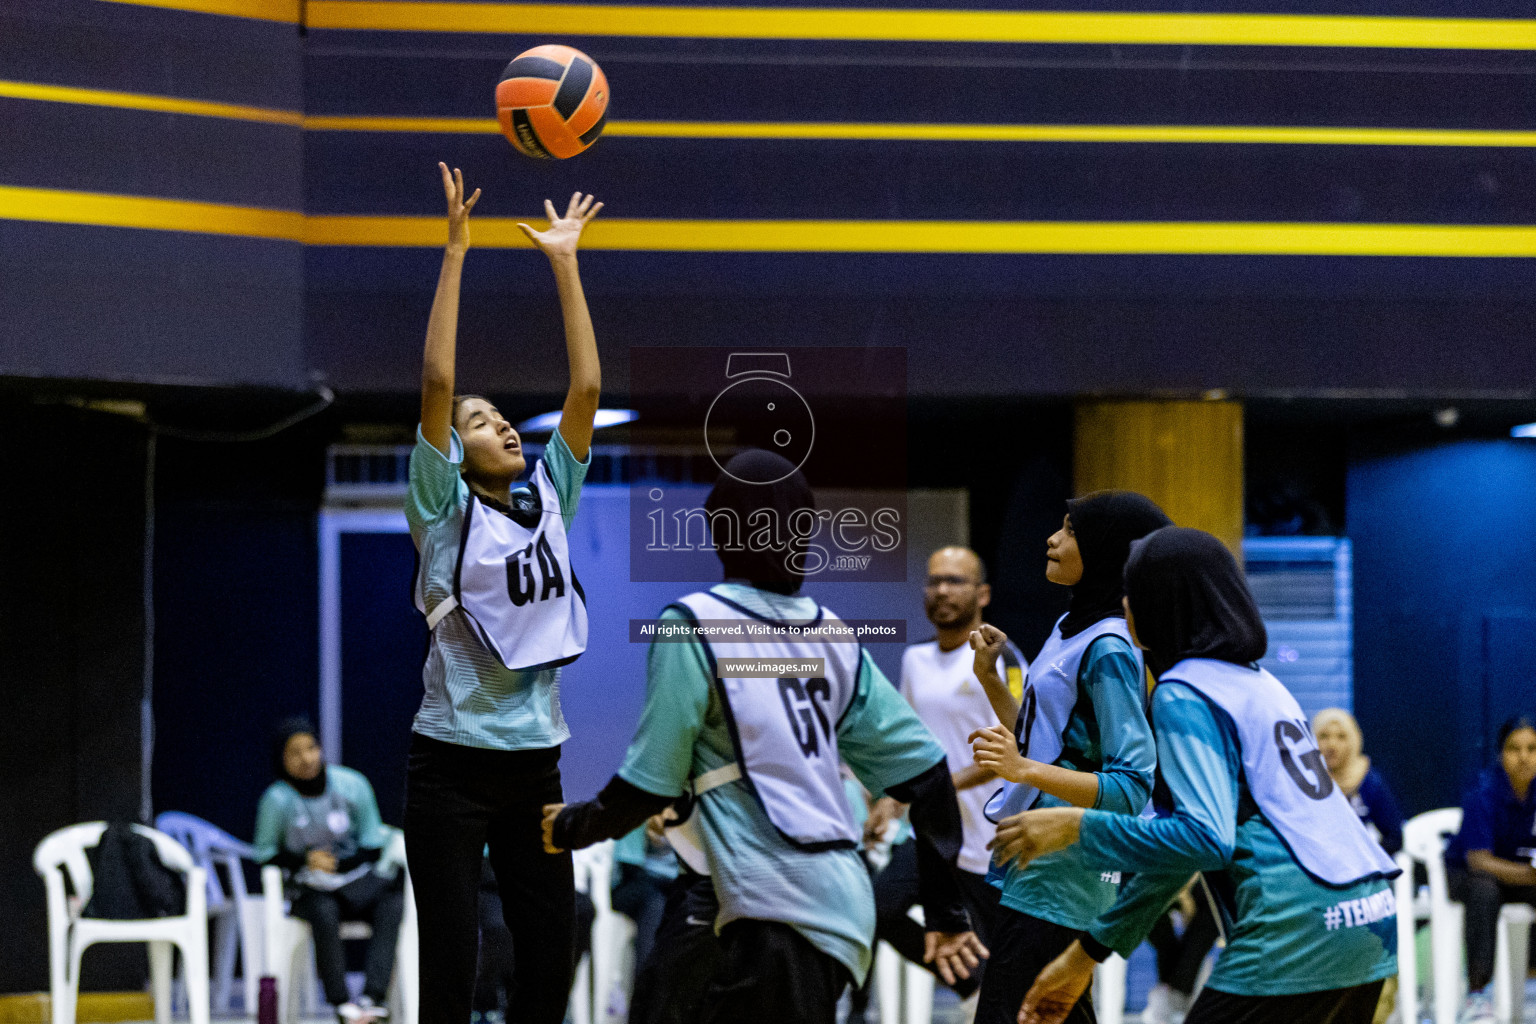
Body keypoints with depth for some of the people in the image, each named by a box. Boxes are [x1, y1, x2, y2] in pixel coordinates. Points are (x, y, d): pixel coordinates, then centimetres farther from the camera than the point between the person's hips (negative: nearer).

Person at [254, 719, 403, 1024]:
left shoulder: (352, 785, -2)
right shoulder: (276, 800, -6)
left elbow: (373, 842, 7)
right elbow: (264, 853, 4)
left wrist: (340, 863, -11)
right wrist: (304, 859, -14)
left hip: (356, 876, 2)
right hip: (310, 886, -2)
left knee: (393, 904, -30)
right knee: (324, 913, -37)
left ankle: (372, 997, -39)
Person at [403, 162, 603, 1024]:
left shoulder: (548, 501, 10)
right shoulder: (444, 509, -3)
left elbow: (586, 388, 6)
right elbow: (437, 383, -12)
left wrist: (565, 262, 5)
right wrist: (455, 254, -13)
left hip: (536, 763, 5)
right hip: (453, 765, -5)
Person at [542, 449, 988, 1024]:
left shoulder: (693, 626, -5)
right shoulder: (830, 635, 14)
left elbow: (651, 783, -5)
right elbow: (923, 773, 12)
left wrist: (570, 826, 14)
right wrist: (946, 911, 17)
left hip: (782, 909, -8)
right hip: (844, 899, 8)